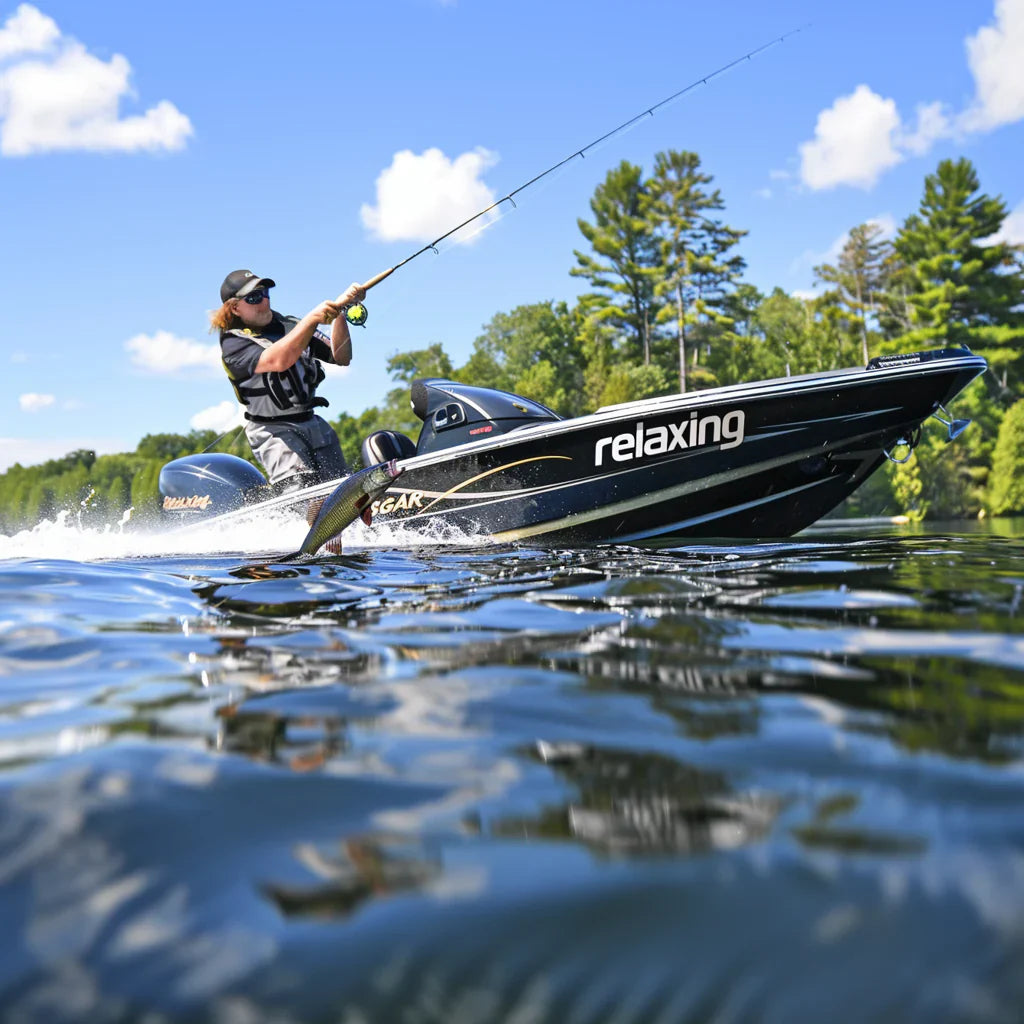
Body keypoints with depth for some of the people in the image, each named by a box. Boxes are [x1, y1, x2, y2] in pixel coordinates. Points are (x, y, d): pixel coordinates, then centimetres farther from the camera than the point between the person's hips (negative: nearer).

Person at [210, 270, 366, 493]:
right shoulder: (234, 344, -5)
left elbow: (341, 357, 6)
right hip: (275, 431, -6)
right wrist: (312, 318, -32)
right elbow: (278, 361, -25)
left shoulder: (292, 325, 13)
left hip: (314, 424, 6)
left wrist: (339, 311, -8)